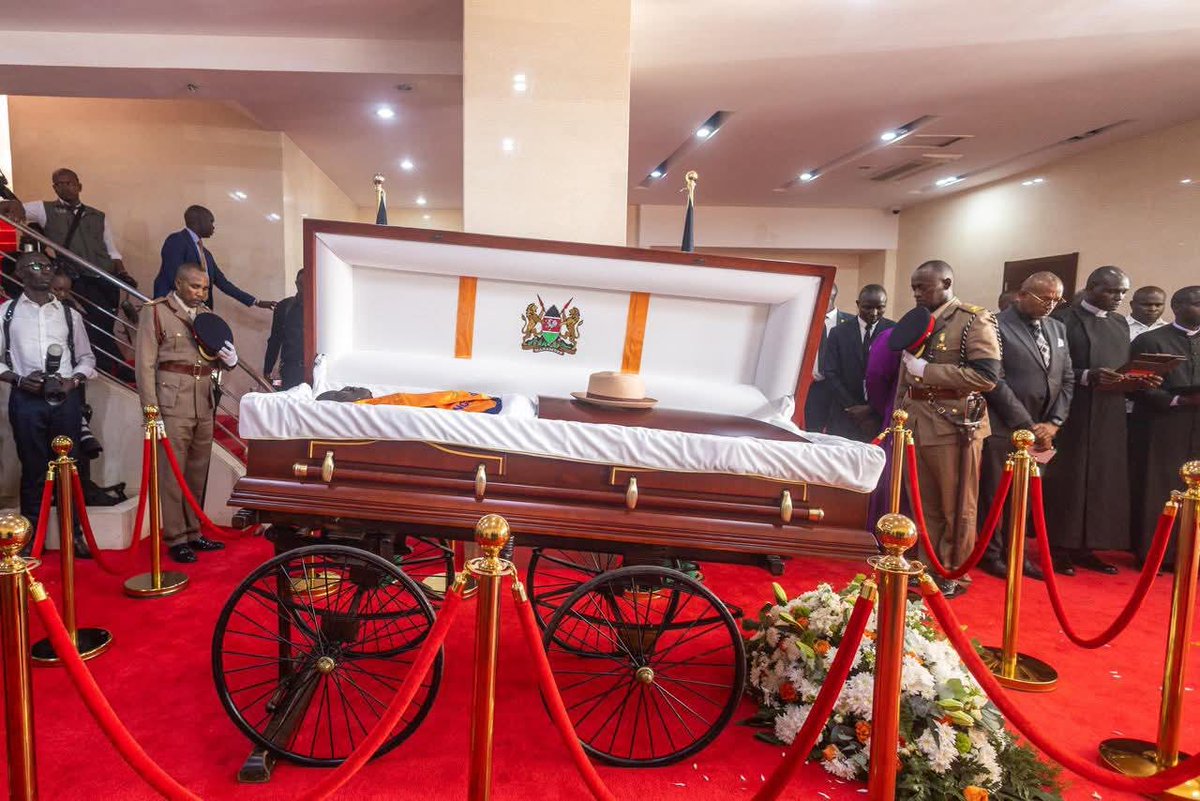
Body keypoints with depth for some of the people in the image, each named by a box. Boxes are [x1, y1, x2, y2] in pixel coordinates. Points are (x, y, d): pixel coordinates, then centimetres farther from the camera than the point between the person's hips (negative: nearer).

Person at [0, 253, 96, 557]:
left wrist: (73, 381, -5)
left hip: (66, 399, 1)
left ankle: (73, 534, 14)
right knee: (33, 469, 3)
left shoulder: (69, 314, 10)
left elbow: (86, 358, 13)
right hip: (26, 399, -1)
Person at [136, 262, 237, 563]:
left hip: (204, 405, 6)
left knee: (198, 472, 11)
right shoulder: (154, 312, -2)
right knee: (172, 473, -2)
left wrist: (229, 359, -3)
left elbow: (215, 358, 21)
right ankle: (175, 538, 6)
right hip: (172, 403, -5)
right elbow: (146, 365, -6)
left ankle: (193, 532, 21)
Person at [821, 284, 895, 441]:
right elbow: (831, 374, 0)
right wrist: (854, 408, -8)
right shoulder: (838, 332, 5)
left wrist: (874, 409, -11)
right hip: (845, 417, 1)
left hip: (881, 416, -1)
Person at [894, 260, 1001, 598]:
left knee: (956, 508, 5)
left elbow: (987, 375, -18)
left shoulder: (974, 320, -7)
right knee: (924, 506, 13)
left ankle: (953, 575, 17)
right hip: (916, 425, 7)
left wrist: (926, 370, -18)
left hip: (954, 426, -6)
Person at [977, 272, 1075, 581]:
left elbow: (1066, 379, 13)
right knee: (995, 496, 4)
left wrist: (1053, 423, 0)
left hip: (1041, 429, 6)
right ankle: (992, 554, 17)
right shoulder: (997, 326, -8)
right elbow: (995, 382, -14)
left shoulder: (1057, 328, 13)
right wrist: (1028, 426, -13)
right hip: (1003, 428, -6)